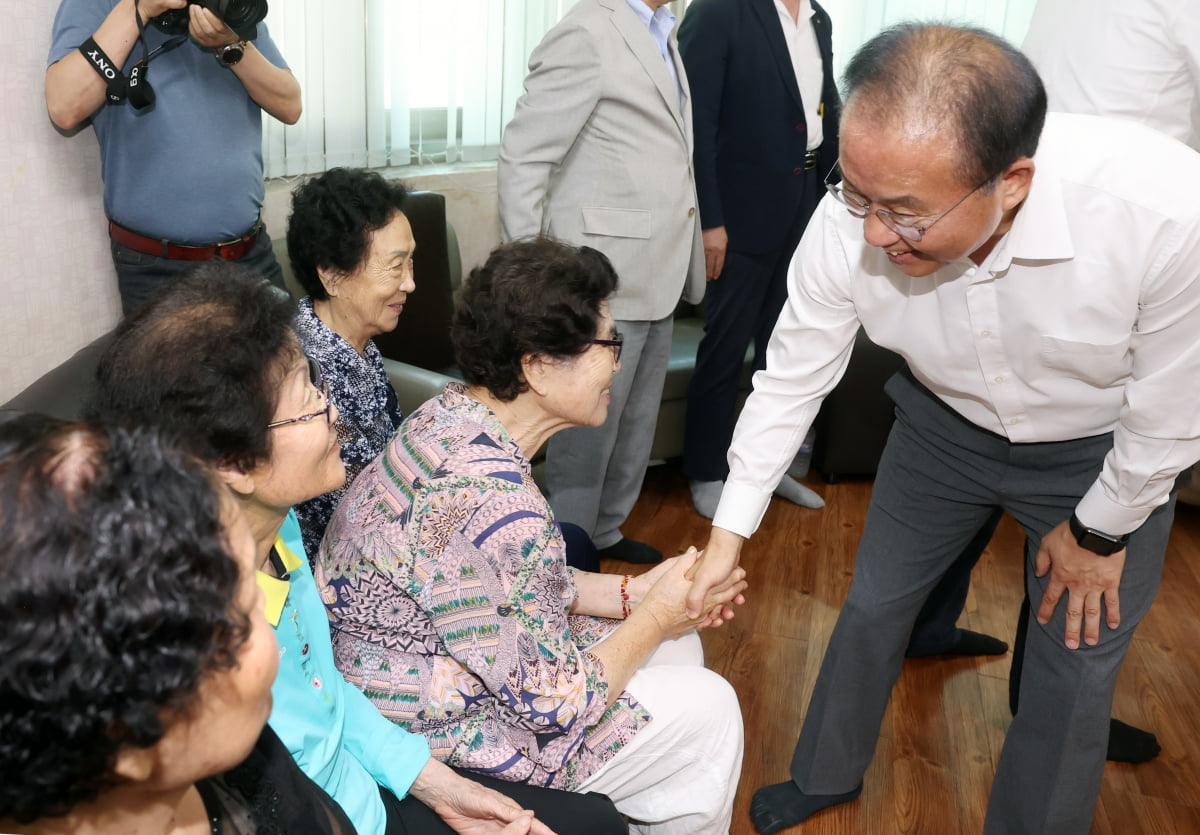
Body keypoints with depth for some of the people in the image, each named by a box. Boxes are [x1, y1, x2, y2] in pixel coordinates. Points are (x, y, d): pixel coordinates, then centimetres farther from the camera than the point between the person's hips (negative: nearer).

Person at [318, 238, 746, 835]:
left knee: (679, 646, 16)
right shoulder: (494, 502, -34)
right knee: (708, 708, 2)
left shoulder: (455, 412, -7)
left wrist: (631, 593, -1)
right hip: (435, 737, -8)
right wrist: (655, 616, -10)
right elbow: (552, 704, -24)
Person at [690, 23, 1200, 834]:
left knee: (1075, 668, 6)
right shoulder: (851, 224, -30)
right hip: (945, 426, 2)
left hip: (1102, 451, -2)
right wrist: (728, 535, -12)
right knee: (873, 603, 14)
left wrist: (1100, 530, -8)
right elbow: (791, 379, -15)